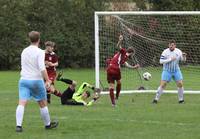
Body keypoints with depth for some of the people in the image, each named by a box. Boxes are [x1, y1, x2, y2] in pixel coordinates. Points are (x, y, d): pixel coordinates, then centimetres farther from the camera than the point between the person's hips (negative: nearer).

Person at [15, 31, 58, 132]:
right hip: (36, 80, -4)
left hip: (23, 79, 4)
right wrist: (47, 80, -15)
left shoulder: (24, 51, 9)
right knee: (43, 104, 13)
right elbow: (42, 68, -19)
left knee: (22, 103, -7)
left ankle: (18, 125, -22)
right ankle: (48, 124, 28)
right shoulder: (39, 52, -9)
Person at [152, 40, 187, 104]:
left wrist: (184, 56, -16)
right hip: (167, 71, -3)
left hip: (176, 71, 3)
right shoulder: (165, 52, -13)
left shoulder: (178, 51, -3)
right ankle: (156, 99, 0)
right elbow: (161, 61, -19)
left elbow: (183, 60, 8)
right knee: (162, 84, -9)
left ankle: (181, 99, 13)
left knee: (180, 84, -4)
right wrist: (170, 59, -24)